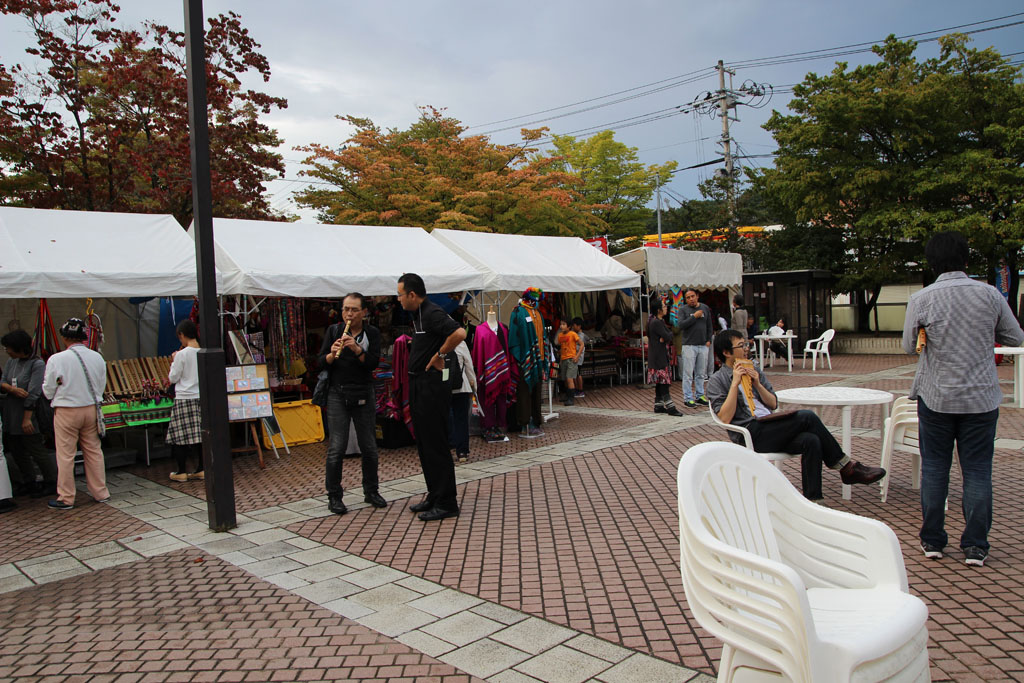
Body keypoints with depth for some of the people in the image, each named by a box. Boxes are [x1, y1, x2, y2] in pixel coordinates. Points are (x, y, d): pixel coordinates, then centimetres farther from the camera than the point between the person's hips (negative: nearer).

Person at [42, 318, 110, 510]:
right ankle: (100, 492, 22)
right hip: (91, 409, 4)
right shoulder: (97, 358, -3)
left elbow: (48, 391, -4)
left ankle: (66, 498, 15)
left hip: (66, 412, -4)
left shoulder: (56, 359, -14)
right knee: (94, 451, 14)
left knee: (65, 455, 6)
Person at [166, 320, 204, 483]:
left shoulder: (182, 354, -13)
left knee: (180, 435, 4)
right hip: (201, 398, 6)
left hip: (184, 399, -6)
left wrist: (174, 362, 8)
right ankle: (200, 469, 15)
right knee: (200, 435, 11)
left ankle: (181, 472, 9)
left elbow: (173, 378, -7)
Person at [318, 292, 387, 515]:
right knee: (337, 447, -5)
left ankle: (371, 491, 22)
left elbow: (374, 363, -8)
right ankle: (334, 497, 6)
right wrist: (332, 354, -19)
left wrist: (357, 349, -23)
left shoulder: (371, 333, 4)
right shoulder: (333, 330, 5)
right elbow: (321, 362, 2)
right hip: (338, 394, -1)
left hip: (363, 395, 1)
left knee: (369, 447, 7)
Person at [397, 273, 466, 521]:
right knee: (424, 443, 15)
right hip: (419, 384, 10)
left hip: (433, 385, -10)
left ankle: (446, 503, 4)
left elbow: (459, 333, -33)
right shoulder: (418, 315, 13)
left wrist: (440, 355, -20)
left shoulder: (433, 313, -17)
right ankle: (434, 496, 26)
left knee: (435, 444, -5)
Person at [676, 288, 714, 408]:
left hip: (703, 346, 4)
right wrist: (694, 316, -14)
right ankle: (687, 398, 2)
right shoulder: (683, 309, 1)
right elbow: (681, 325, -13)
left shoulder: (705, 308, 12)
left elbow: (709, 326, 16)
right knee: (688, 374, -4)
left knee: (701, 373, 8)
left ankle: (700, 396, 18)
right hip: (689, 345, -4)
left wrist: (709, 340, 7)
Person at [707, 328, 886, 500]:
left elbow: (773, 404, 16)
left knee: (811, 441, -25)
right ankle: (846, 466, -8)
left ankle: (812, 500, -22)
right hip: (750, 434, -6)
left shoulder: (753, 369, 19)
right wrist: (735, 383, -14)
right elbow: (725, 418, -12)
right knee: (807, 417, -21)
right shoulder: (717, 381, 0)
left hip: (769, 427, 6)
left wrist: (757, 384, -1)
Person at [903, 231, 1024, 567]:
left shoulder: (920, 300, -8)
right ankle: (975, 546, 11)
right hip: (981, 397, 1)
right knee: (977, 470, 7)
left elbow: (909, 346, 1)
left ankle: (932, 540, 16)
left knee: (934, 468, 9)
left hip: (936, 397, 0)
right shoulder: (990, 294, -5)